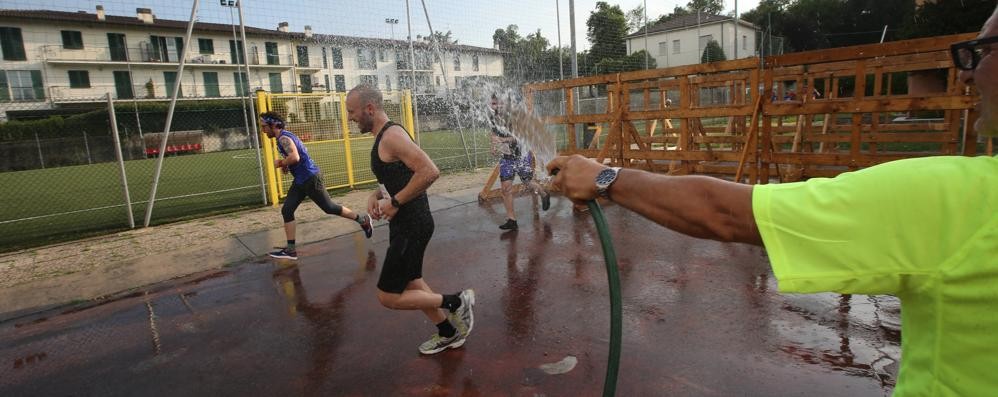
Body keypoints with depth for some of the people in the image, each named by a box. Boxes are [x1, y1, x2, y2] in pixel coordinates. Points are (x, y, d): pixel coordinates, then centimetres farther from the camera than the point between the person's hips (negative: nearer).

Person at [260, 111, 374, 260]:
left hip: (310, 179, -10)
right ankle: (290, 249, 7)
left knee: (329, 208, 2)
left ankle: (363, 220, 18)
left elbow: (294, 157, -34)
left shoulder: (284, 138, -18)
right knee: (287, 211, 5)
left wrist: (280, 163, -16)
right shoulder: (285, 136, 13)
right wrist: (285, 164, 11)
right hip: (300, 180, 10)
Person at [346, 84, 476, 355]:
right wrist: (376, 196, 5)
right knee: (411, 284, 21)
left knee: (388, 297, -3)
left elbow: (430, 171, -30)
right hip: (404, 223, 10)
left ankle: (457, 302, 9)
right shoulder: (382, 137, 12)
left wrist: (394, 202, -23)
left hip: (412, 226, -10)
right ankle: (448, 333, 37)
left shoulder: (392, 136, -19)